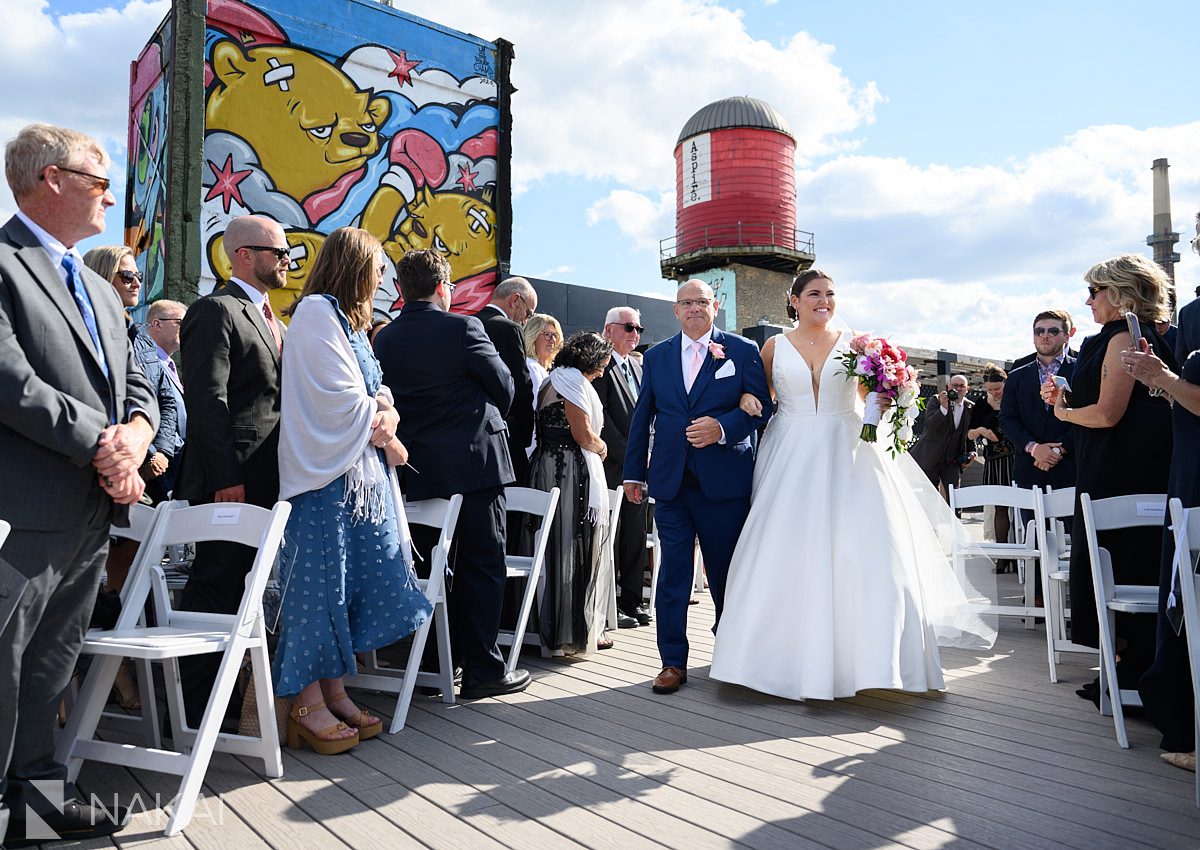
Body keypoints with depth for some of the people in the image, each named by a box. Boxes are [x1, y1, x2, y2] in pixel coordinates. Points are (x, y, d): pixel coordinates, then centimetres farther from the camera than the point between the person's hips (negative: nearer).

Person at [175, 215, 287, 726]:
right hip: (233, 479, -9)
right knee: (216, 586, -1)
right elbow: (207, 399, -16)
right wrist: (225, 477, -21)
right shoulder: (216, 311, -8)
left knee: (234, 586, 15)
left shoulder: (269, 320, 21)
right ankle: (195, 706, 10)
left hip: (269, 480, 9)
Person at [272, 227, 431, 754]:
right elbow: (339, 396, -16)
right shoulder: (316, 311, -8)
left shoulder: (349, 319, 22)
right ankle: (307, 703, 3)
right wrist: (381, 426, -4)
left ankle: (333, 689, 17)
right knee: (320, 580, -5)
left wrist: (384, 410, -5)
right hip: (325, 471, -9)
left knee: (355, 579, 9)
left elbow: (372, 391, 17)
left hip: (362, 467, 9)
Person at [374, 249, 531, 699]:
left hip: (417, 469, 6)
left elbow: (389, 397, 10)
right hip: (473, 461, -5)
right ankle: (483, 670, 7)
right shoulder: (462, 327, -11)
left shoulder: (384, 338, 5)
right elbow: (504, 386, -2)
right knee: (481, 566, 3)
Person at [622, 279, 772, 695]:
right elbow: (642, 417, 13)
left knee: (726, 572, 9)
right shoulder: (656, 356, 12)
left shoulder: (742, 350, 4)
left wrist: (722, 427, -18)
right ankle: (673, 661, 10)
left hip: (724, 480, -2)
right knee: (673, 573, 1)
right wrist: (634, 472, 10)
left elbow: (760, 407, -1)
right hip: (670, 481, 2)